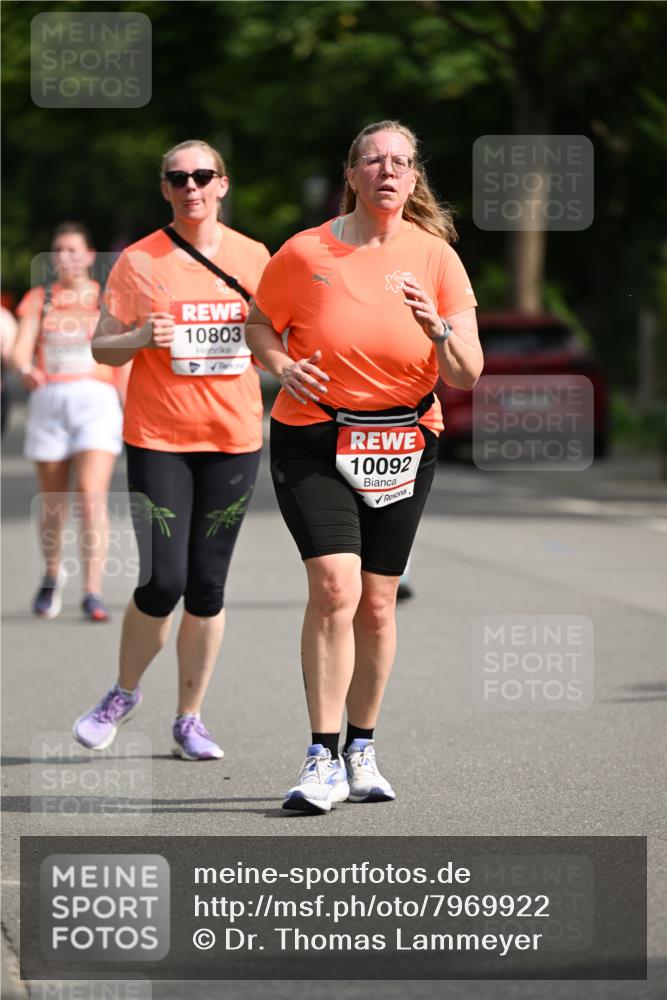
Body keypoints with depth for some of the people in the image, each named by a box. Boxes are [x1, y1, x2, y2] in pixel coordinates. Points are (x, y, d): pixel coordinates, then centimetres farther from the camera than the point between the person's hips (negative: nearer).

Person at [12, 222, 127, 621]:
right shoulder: (38, 299, 12)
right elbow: (21, 348, 0)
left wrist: (130, 411, 2)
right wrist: (26, 371, -22)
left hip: (95, 398, -2)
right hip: (49, 399, 2)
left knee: (93, 494, -17)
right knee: (52, 502, 8)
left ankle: (93, 593, -17)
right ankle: (52, 576, 33)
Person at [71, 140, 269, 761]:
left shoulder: (253, 259, 7)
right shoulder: (139, 262, -1)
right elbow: (102, 347, 2)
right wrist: (140, 337, -18)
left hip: (233, 437, 2)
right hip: (157, 437, -2)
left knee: (207, 586, 2)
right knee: (163, 581, -9)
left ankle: (189, 719, 14)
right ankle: (124, 693, 16)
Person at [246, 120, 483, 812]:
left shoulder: (435, 257, -1)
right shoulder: (305, 253, -5)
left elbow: (466, 375, -3)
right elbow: (258, 325, 10)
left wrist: (438, 327, -23)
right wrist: (282, 365, -10)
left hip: (404, 444, 2)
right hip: (313, 440, -2)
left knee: (377, 603, 5)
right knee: (335, 587, -18)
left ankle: (362, 749, 23)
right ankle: (323, 760, -15)